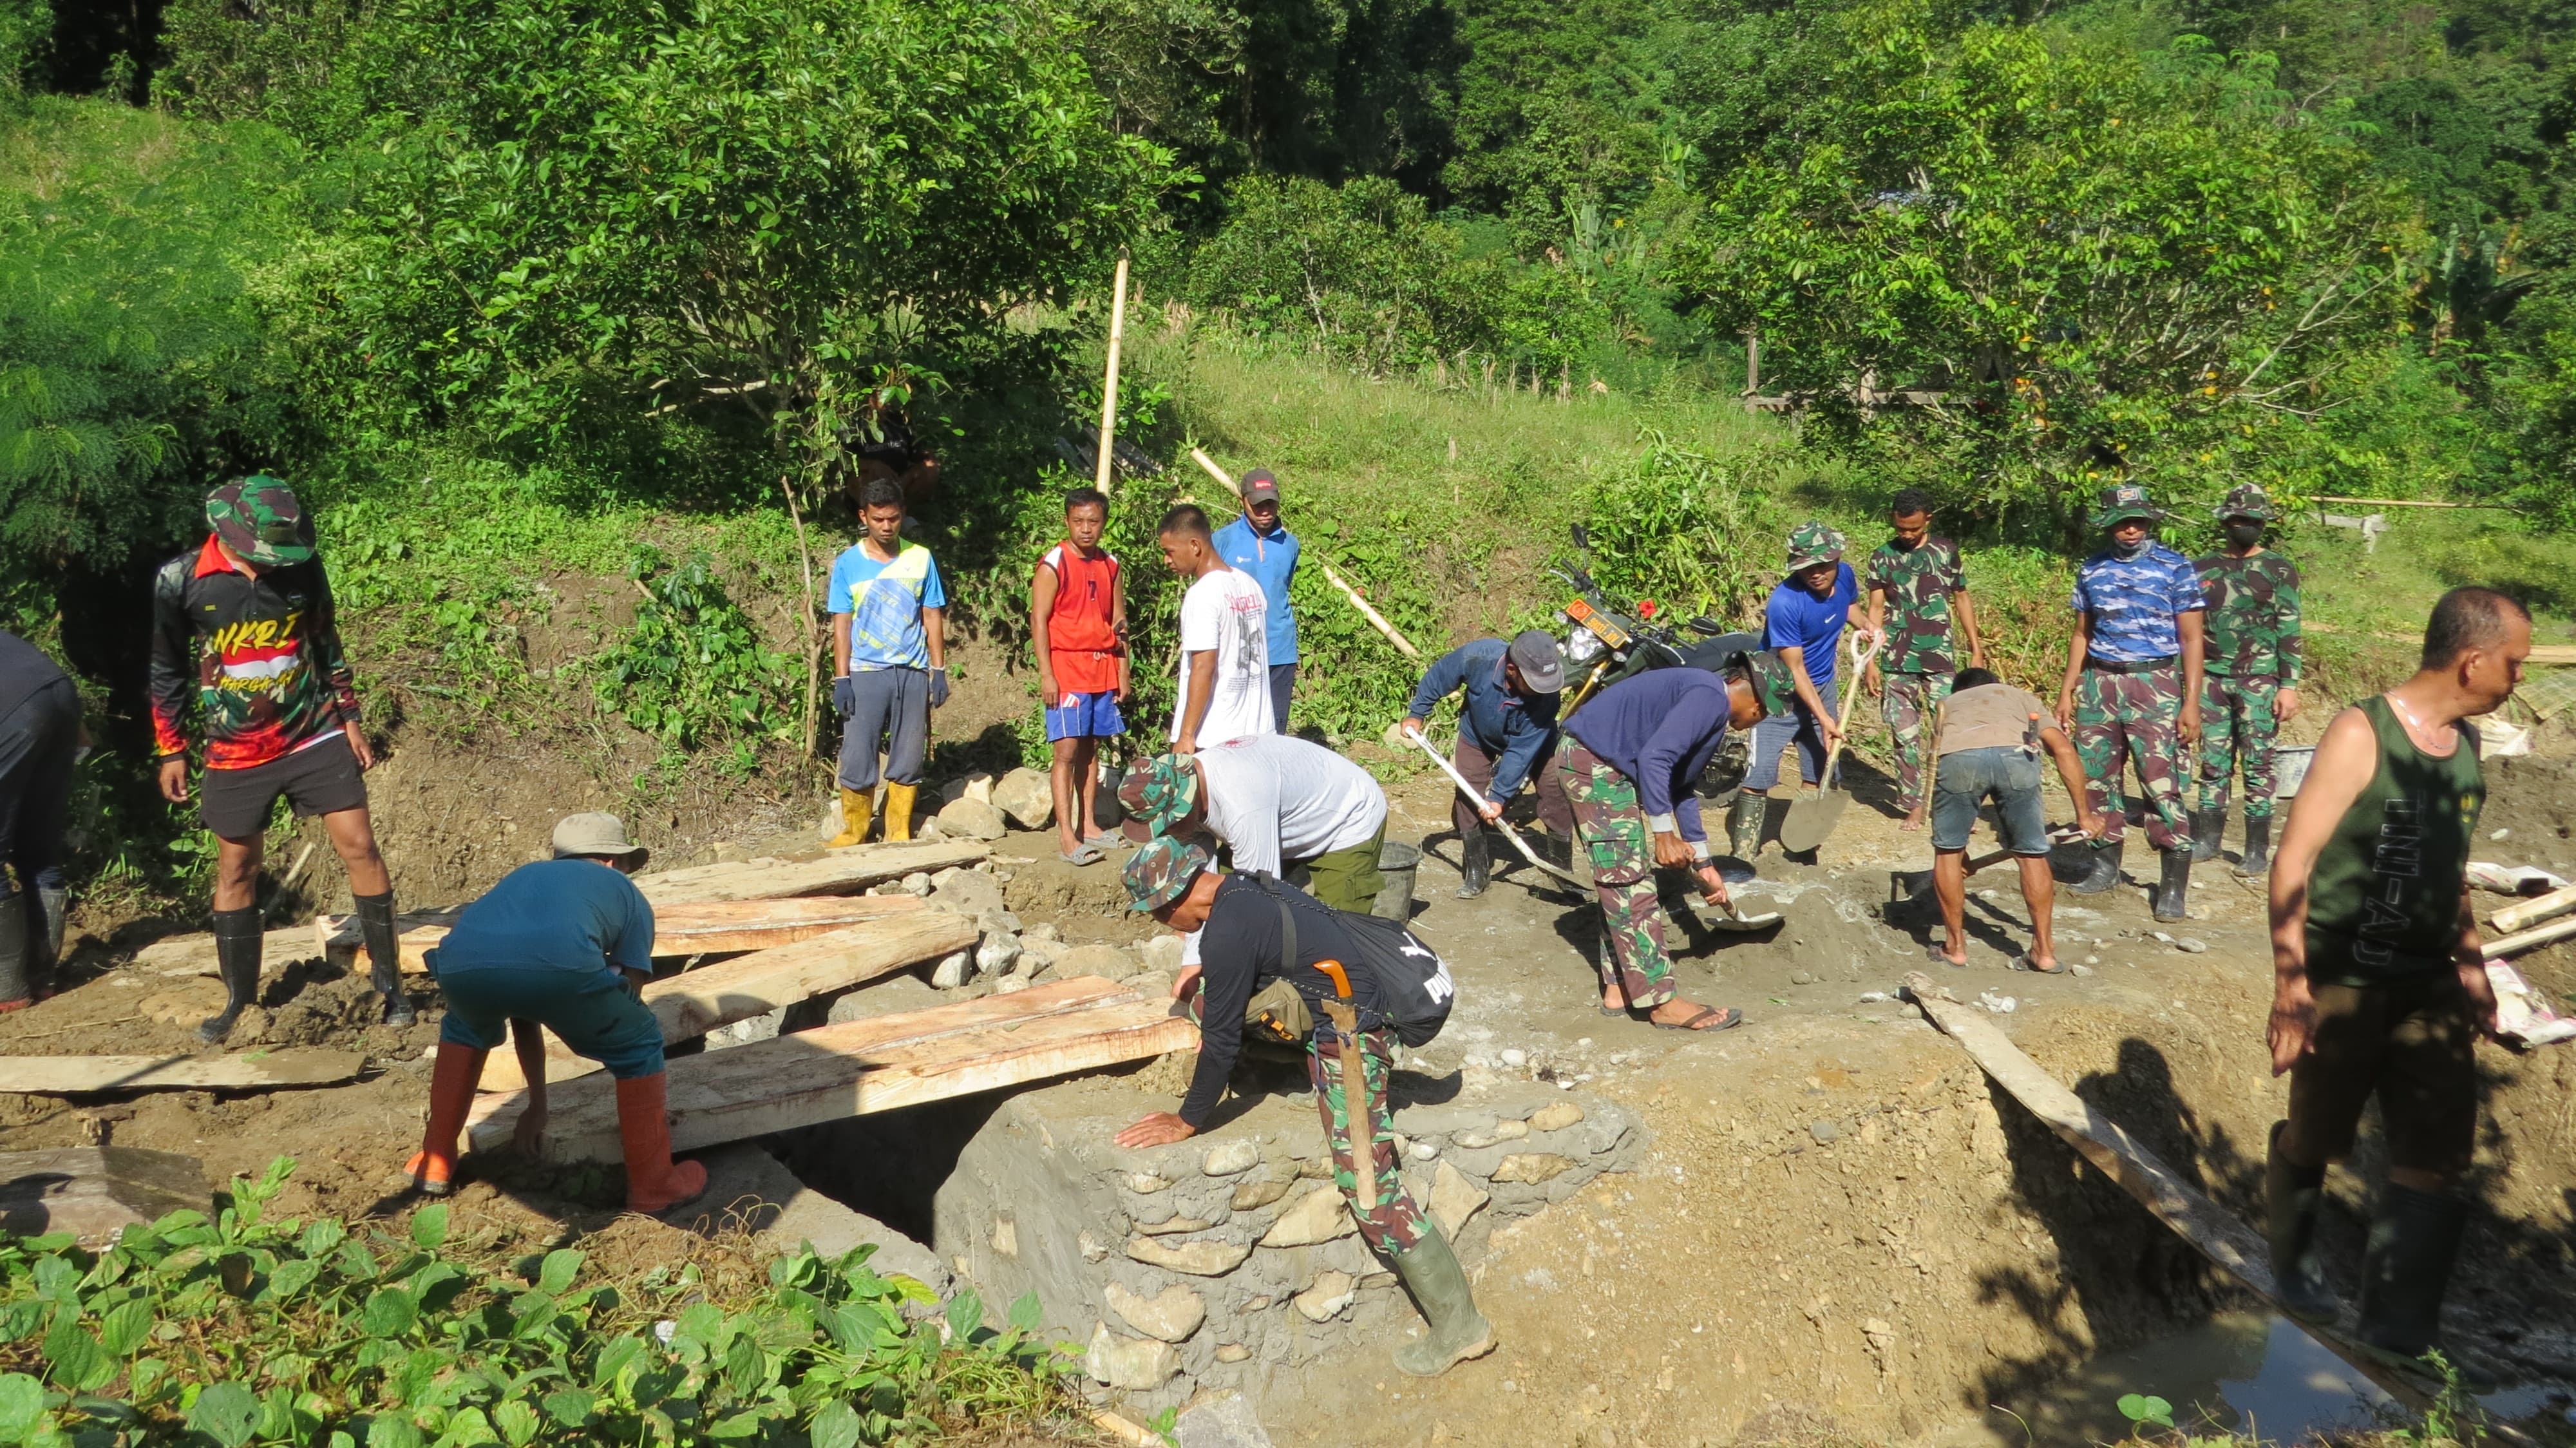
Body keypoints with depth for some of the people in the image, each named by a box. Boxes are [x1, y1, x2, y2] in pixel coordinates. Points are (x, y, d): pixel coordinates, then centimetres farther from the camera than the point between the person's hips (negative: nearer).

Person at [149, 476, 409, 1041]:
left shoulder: (303, 567, -6)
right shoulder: (179, 581, -9)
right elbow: (167, 671, 2)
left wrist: (349, 719, 8)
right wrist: (171, 751, 5)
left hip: (315, 736, 0)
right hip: (236, 754, 0)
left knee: (360, 848, -5)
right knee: (235, 871, 9)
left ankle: (388, 979, 6)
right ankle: (239, 998, 23)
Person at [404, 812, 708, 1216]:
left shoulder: (523, 877, 43)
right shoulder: (627, 893, 33)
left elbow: (521, 1012, 48)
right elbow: (627, 1003, 37)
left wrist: (537, 1103, 58)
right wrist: (644, 1114, 50)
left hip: (461, 963, 4)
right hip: (559, 963, -4)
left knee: (464, 1029, 39)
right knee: (640, 1045, 23)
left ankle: (435, 1164, 42)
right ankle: (653, 1187, 27)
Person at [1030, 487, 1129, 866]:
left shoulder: (1111, 566, 11)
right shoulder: (1053, 565, -6)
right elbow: (1039, 621, -9)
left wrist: (1123, 673, 10)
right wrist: (1046, 674, -15)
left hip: (1103, 671, 5)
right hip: (1067, 671, -5)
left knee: (1091, 749, 10)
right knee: (1067, 751, -7)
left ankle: (1088, 826, 17)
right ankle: (1066, 835, -8)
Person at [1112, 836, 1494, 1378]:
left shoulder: (1229, 929, -20)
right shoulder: (1247, 888, 7)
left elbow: (1222, 1040, -15)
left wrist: (1189, 1120, -5)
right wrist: (1213, 978, 25)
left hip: (1350, 1038, -10)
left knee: (1369, 1187, -7)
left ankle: (1459, 1324, 1)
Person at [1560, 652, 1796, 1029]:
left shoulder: (1708, 703, 18)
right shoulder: (1709, 697, -14)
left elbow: (1680, 787, 25)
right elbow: (1654, 758, -25)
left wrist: (1703, 863, 27)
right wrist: (1664, 833, -21)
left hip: (1604, 766, 11)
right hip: (1593, 762, -11)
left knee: (1622, 883, 15)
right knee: (1630, 883, -8)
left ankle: (1618, 990, 21)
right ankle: (1662, 1002, -5)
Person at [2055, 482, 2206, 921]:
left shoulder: (2175, 568, -1)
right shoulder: (2092, 569, 10)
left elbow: (2191, 639, -2)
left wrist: (2191, 702, -8)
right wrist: (2066, 691, 9)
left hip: (2154, 685, -4)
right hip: (2098, 682, 4)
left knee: (2161, 782, -8)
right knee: (2096, 776, 6)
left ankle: (2174, 882, -1)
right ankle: (2105, 862, 22)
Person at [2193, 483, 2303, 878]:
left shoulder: (2279, 570, 1)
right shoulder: (2204, 569, 10)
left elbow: (2290, 632, -2)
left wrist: (2289, 686, -8)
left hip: (2258, 682, -3)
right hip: (2211, 678, 3)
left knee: (2258, 764, -1)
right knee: (2213, 762, 6)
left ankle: (2257, 851, 4)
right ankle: (2207, 838, 16)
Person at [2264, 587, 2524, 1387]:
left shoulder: (2464, 743, 7)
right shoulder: (2362, 734, -16)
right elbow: (2293, 860, -19)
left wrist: (2472, 963, 20)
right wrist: (2291, 982, -24)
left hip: (2429, 983, 7)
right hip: (2345, 982, -6)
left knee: (2437, 1154, 3)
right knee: (2318, 1140, 11)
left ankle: (2400, 1324, 11)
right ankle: (2294, 1262, 37)